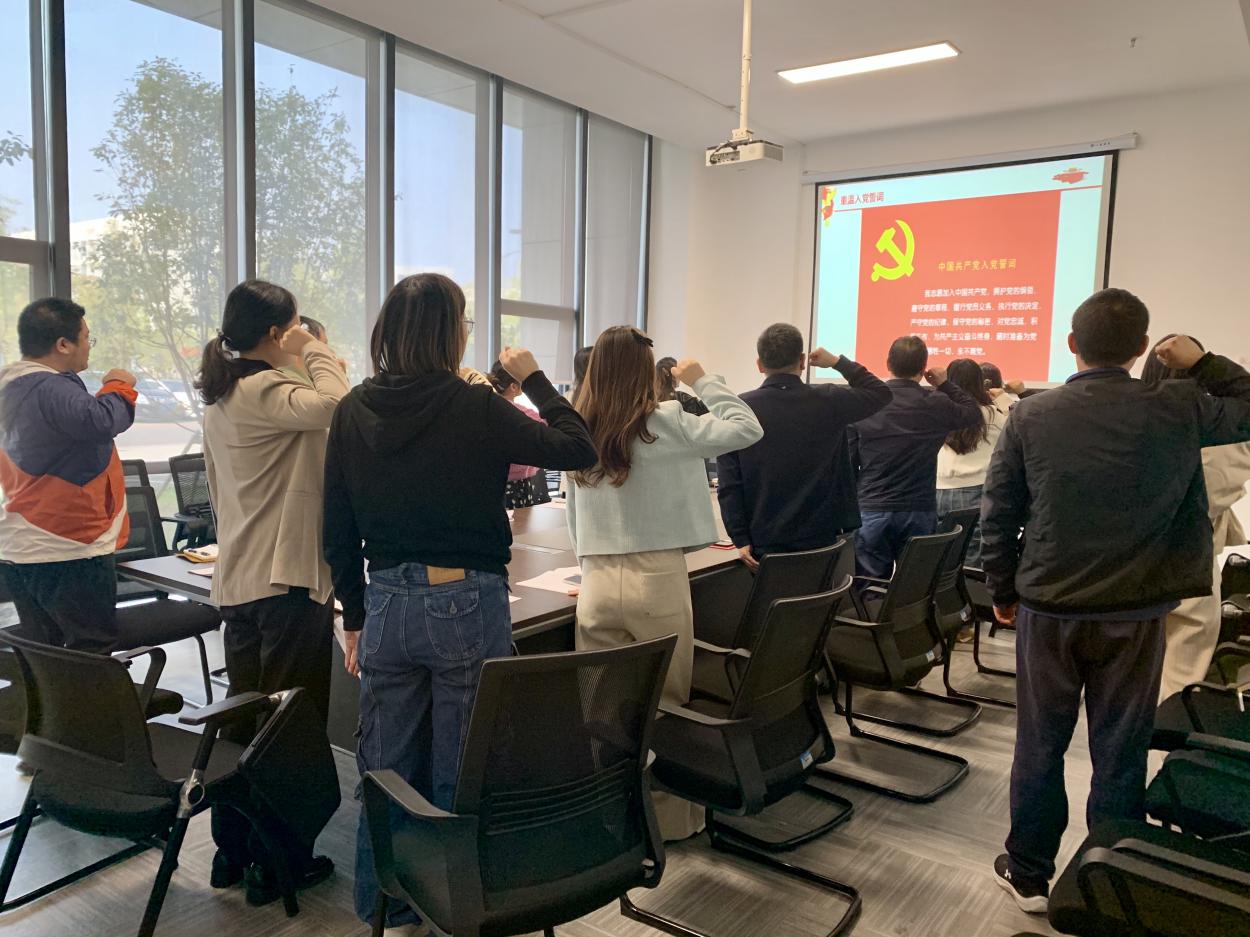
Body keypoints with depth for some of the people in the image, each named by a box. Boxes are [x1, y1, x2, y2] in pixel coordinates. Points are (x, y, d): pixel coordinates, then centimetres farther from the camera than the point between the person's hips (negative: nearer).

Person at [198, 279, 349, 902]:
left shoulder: (220, 396, 15)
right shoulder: (264, 390, -15)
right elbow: (330, 405, -34)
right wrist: (312, 350, -16)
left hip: (236, 578, 10)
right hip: (287, 577, -10)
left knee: (244, 717, 17)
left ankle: (231, 851, 28)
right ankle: (278, 864, 12)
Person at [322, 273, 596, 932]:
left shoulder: (353, 411, 0)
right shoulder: (474, 408, -13)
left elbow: (338, 531, 5)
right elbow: (579, 450, -5)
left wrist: (355, 617, 15)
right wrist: (532, 379, 5)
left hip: (387, 605, 4)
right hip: (467, 604, -4)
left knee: (386, 770, 18)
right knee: (461, 774, 12)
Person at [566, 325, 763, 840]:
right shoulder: (663, 423, -8)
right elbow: (745, 429, -7)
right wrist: (703, 381, 2)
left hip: (596, 581, 4)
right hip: (657, 579, -3)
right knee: (665, 703, 9)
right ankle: (667, 814, 20)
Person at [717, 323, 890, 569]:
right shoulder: (828, 402, -6)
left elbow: (729, 484, -9)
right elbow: (880, 392, 13)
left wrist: (740, 538, -5)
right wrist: (838, 362, 18)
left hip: (765, 546, 0)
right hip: (821, 540, 0)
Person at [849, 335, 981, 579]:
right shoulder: (936, 405, -5)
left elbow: (848, 459, -1)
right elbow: (974, 413, 15)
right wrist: (945, 384, 19)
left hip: (871, 511, 0)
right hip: (919, 512, 0)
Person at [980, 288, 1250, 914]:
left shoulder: (1029, 417, -7)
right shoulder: (1178, 409, -8)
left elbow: (997, 518, -2)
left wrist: (1003, 592, 10)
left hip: (1048, 609, 0)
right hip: (1136, 613, 0)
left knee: (1039, 746, 12)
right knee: (1120, 752, 12)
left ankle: (1029, 874, 26)